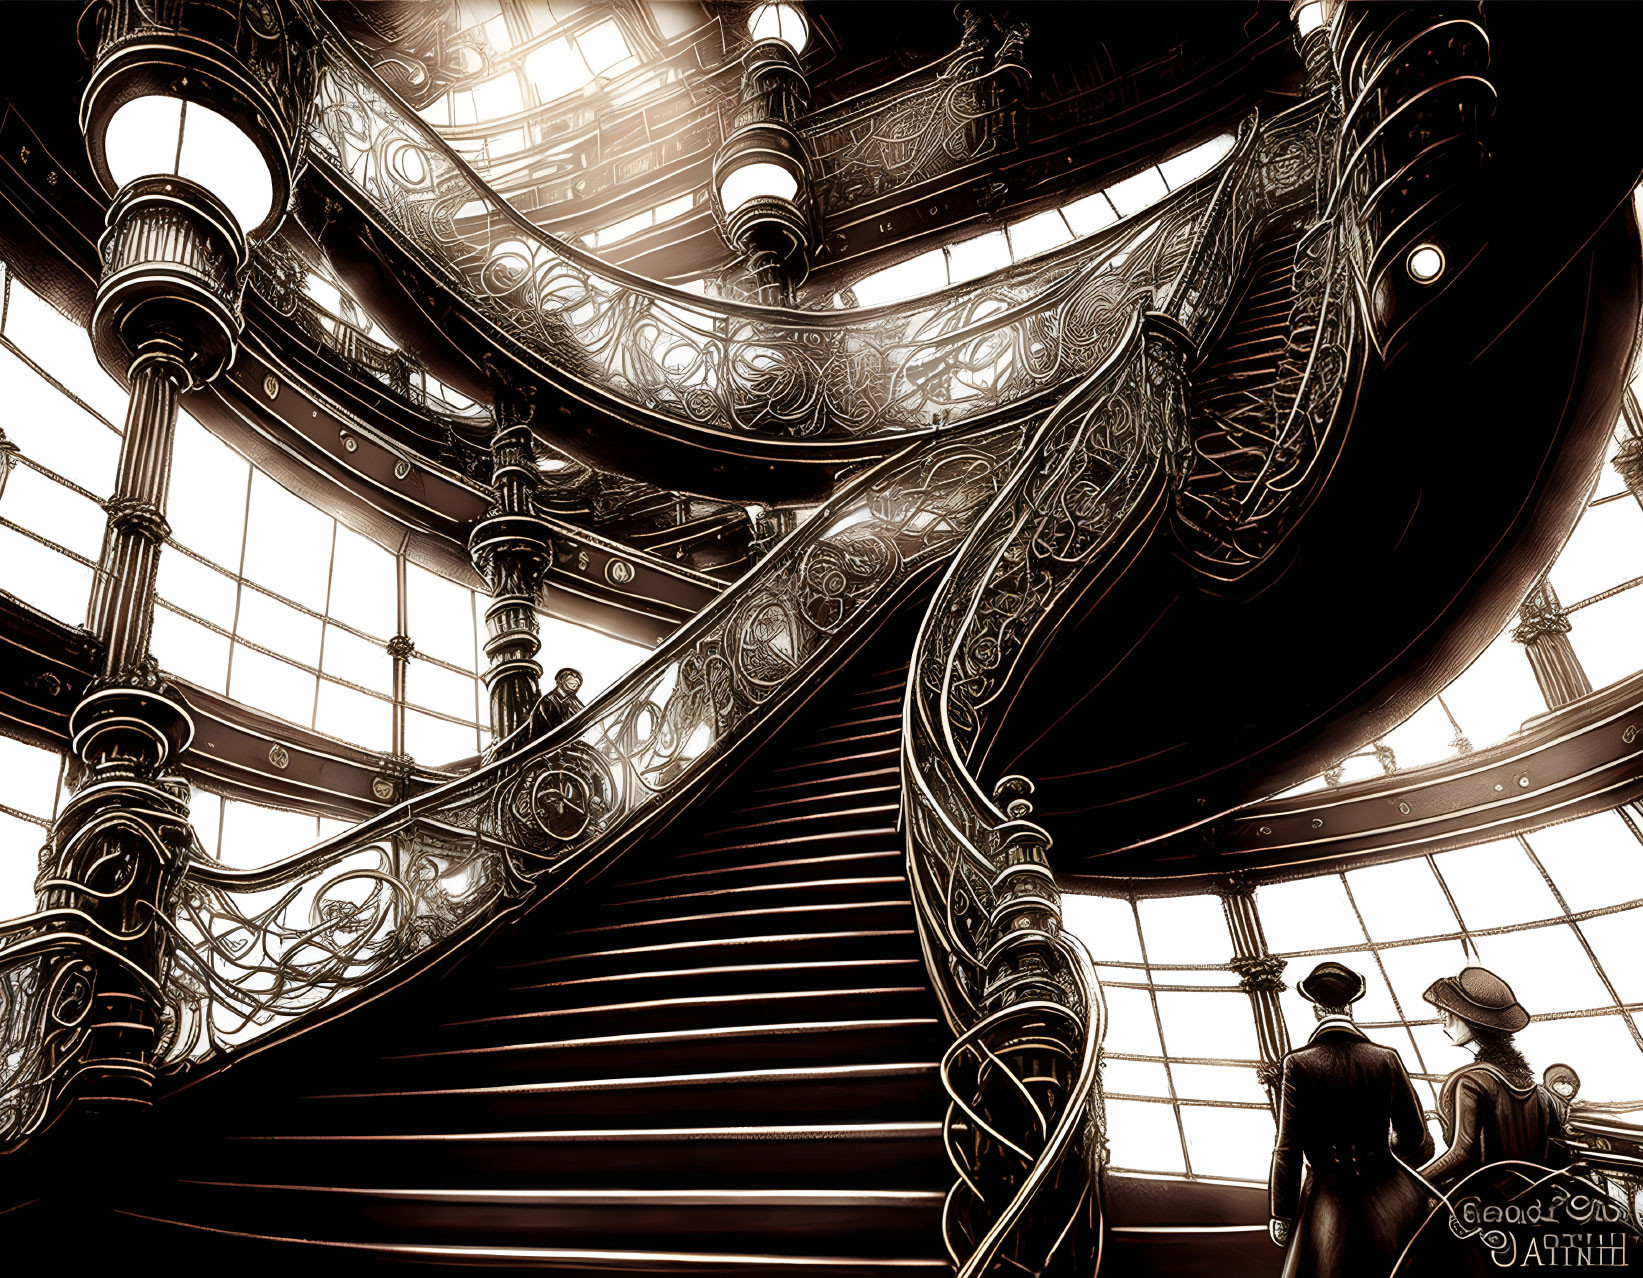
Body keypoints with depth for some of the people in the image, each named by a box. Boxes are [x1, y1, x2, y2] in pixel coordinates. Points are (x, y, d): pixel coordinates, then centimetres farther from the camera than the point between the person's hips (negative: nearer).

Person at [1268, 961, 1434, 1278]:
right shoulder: (1387, 1059, -4)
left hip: (1327, 1201, -2)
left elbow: (1287, 1148, -10)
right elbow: (1419, 1145, 1)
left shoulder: (1298, 1064, -10)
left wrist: (1281, 1214, -2)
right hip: (1387, 1199, 2)